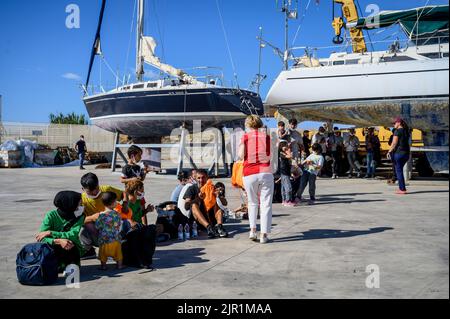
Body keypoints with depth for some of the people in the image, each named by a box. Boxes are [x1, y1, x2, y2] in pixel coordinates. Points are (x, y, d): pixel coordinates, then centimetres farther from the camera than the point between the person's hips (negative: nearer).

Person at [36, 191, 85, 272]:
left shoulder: (79, 217, -12)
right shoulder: (51, 215, -14)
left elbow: (74, 235, -27)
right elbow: (41, 238, -21)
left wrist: (50, 233, -31)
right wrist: (58, 241, -39)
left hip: (72, 250, 0)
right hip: (55, 249, 0)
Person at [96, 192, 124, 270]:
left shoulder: (101, 215, -14)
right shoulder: (116, 214, -10)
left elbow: (97, 226, -6)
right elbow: (119, 224, 0)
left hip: (104, 239, -1)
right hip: (115, 239, 1)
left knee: (103, 254, 18)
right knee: (118, 252, 17)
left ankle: (103, 265, 25)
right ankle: (119, 265, 24)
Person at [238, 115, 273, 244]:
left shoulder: (245, 137, 3)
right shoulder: (266, 136, 6)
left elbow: (241, 155, -6)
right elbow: (269, 155, 3)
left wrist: (240, 145, 13)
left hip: (249, 174, 1)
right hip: (265, 172, 0)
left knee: (253, 202, 19)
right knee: (266, 204, 2)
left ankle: (252, 229, 10)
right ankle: (264, 234, 0)